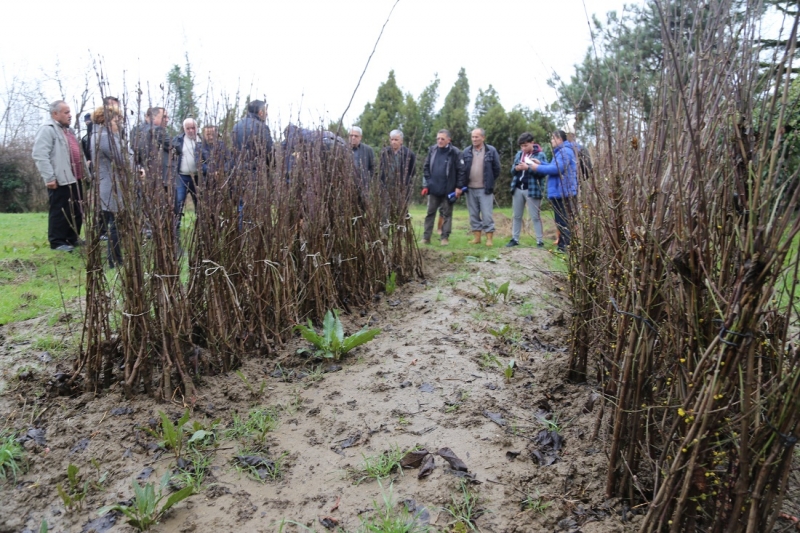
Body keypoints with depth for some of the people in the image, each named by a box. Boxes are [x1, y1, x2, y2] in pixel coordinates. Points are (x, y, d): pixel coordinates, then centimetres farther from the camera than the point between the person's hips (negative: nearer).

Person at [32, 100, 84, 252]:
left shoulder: (68, 130, 20)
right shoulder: (47, 129, -10)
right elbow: (40, 155, -18)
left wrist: (83, 171, 21)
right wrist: (49, 177, -21)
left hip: (74, 178, 9)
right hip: (60, 180, -9)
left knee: (77, 211, 13)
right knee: (60, 212, -3)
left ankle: (73, 238, 24)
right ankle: (57, 242, 5)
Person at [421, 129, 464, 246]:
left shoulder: (454, 152, -7)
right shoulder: (432, 150, 3)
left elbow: (460, 170, -6)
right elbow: (426, 168, 7)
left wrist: (459, 187, -10)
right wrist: (425, 185, 2)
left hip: (448, 189, -3)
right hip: (433, 188, 3)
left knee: (447, 214, 6)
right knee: (430, 213, 8)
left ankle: (445, 238, 12)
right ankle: (426, 237, 13)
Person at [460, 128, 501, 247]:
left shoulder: (491, 151, -2)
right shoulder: (466, 152, 5)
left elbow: (496, 169, 3)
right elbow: (462, 170, 6)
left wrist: (490, 182, 5)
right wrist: (462, 184, -2)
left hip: (485, 189, -3)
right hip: (470, 189, 3)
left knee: (486, 214, -3)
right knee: (473, 214, 9)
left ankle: (489, 238, 3)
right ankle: (477, 237, 18)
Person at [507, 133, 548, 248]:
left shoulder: (540, 155, -5)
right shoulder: (519, 154, 11)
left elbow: (542, 172, -13)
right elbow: (512, 171, 14)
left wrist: (528, 168, -23)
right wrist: (516, 168, -9)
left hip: (532, 190, -5)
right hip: (517, 189, 5)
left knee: (535, 217, -1)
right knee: (517, 216, 12)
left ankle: (540, 241, 4)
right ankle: (515, 239, 21)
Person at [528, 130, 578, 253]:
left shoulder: (564, 151, -14)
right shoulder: (561, 151, 21)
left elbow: (557, 168, -24)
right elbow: (555, 167, 24)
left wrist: (538, 168, -15)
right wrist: (540, 163, 12)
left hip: (563, 193, -11)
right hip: (560, 192, 11)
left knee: (564, 222, -10)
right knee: (562, 221, 15)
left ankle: (566, 247, -8)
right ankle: (563, 247, 21)